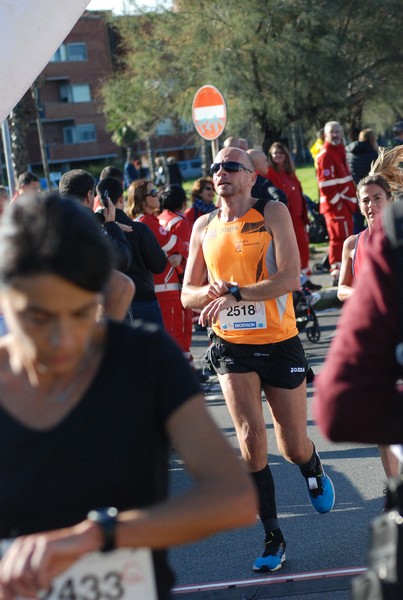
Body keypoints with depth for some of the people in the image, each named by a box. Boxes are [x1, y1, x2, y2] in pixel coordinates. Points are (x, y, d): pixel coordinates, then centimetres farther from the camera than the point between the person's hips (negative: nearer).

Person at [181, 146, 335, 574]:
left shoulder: (273, 213, -7)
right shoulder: (204, 226, 6)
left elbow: (289, 278, -19)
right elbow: (187, 294, 10)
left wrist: (235, 292, -26)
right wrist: (210, 291, -13)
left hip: (279, 343, -2)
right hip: (232, 347, 2)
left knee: (293, 447, 6)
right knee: (251, 439, -13)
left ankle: (314, 473, 44)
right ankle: (272, 537, 0)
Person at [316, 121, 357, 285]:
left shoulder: (340, 152, 19)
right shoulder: (325, 156, -14)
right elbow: (326, 183, -20)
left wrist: (352, 199, 18)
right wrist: (336, 202, -18)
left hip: (345, 203, 10)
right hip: (334, 205, -10)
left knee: (346, 235, 15)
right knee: (339, 236, -13)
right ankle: (337, 272, -12)